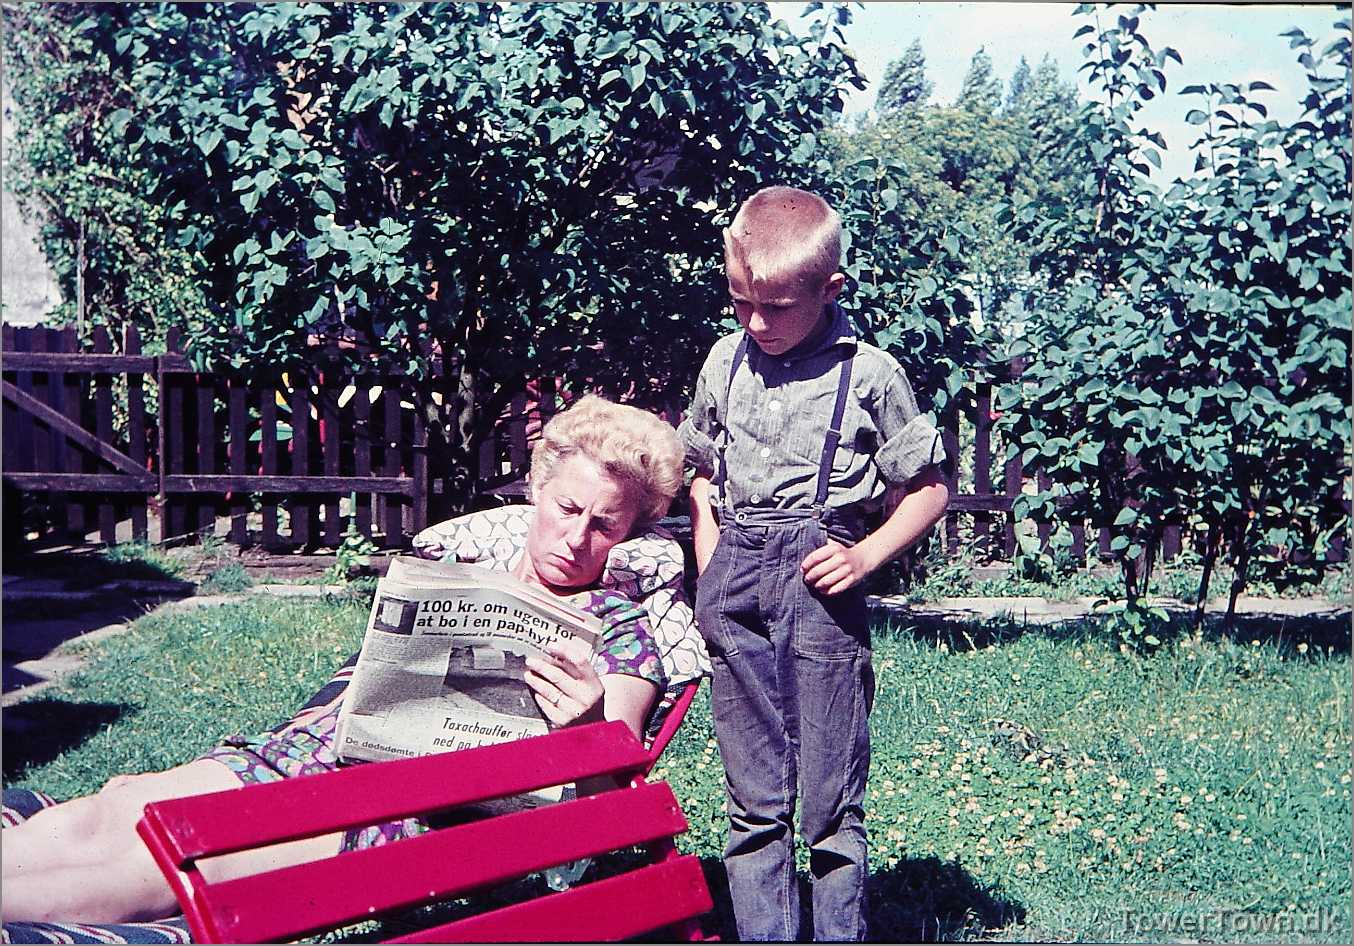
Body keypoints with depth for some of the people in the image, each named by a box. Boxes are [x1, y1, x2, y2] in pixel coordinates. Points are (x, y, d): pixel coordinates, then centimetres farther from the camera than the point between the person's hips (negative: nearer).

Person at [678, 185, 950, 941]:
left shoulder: (869, 376, -4)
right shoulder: (726, 361, 8)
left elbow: (929, 490, 2)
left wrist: (866, 556, -12)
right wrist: (709, 576, 9)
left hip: (819, 581, -4)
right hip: (736, 585, 4)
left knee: (831, 800, 3)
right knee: (753, 801, 11)